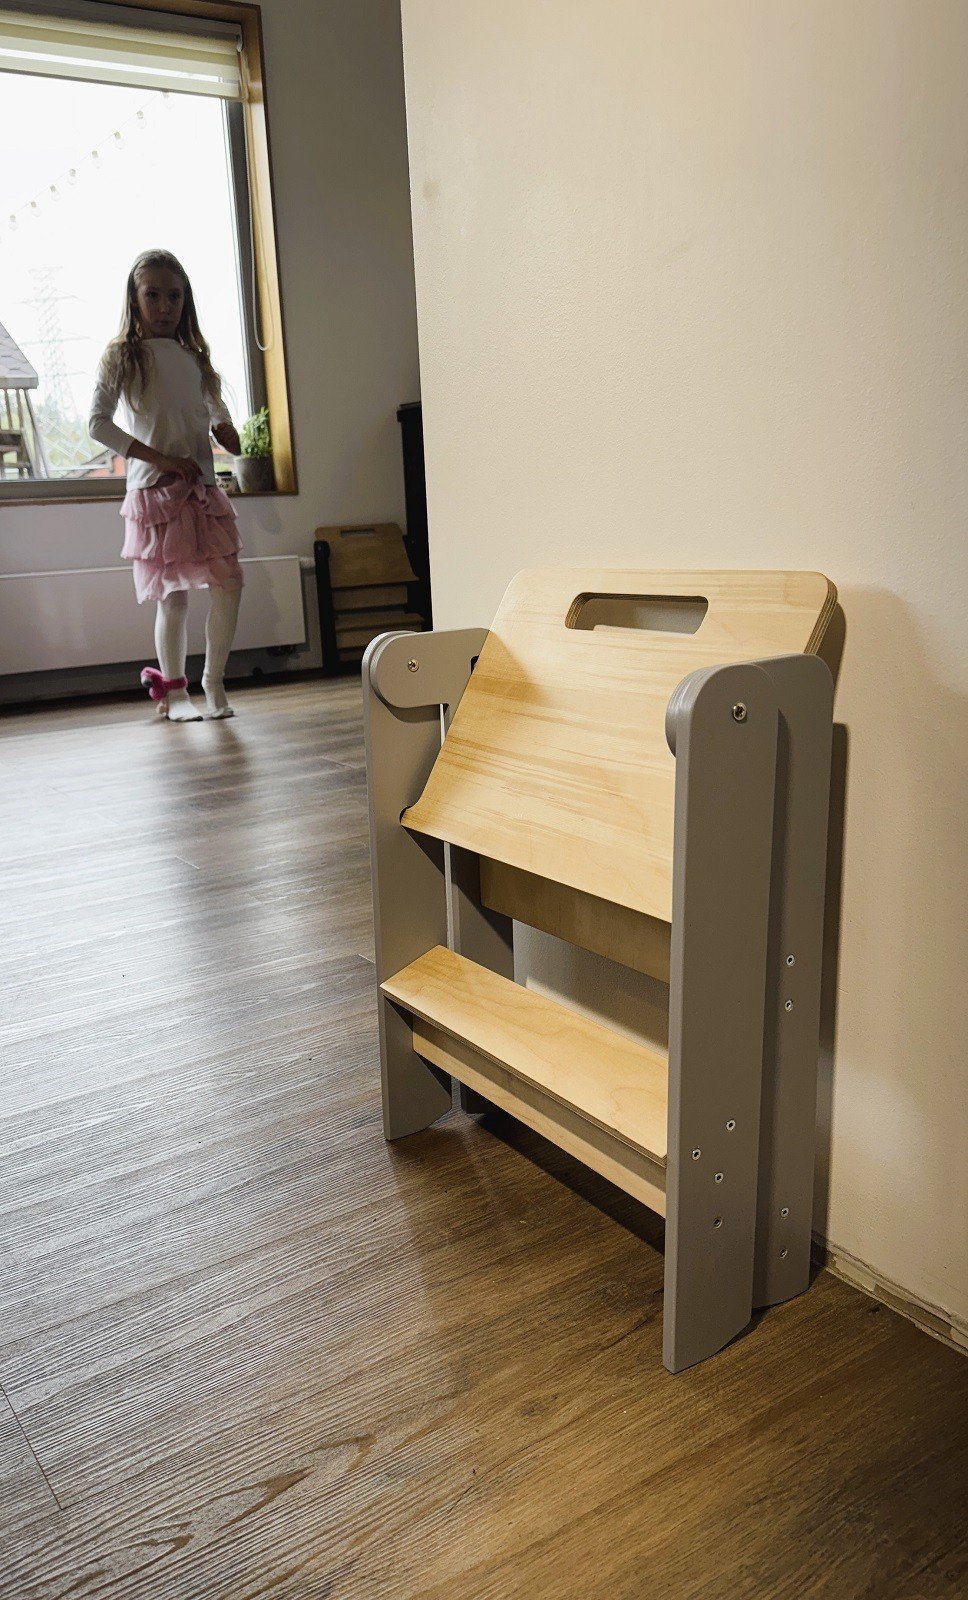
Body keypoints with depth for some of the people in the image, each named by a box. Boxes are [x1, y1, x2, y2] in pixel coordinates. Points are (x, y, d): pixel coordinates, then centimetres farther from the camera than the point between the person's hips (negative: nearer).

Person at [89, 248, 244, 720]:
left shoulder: (194, 356, 14)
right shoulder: (122, 355, -2)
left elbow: (214, 407, 30)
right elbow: (98, 423, -9)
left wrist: (223, 428, 5)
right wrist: (161, 457, -16)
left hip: (203, 487, 5)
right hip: (154, 489, -5)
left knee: (229, 583, -3)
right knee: (173, 597, -4)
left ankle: (214, 680, 14)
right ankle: (174, 691, 13)